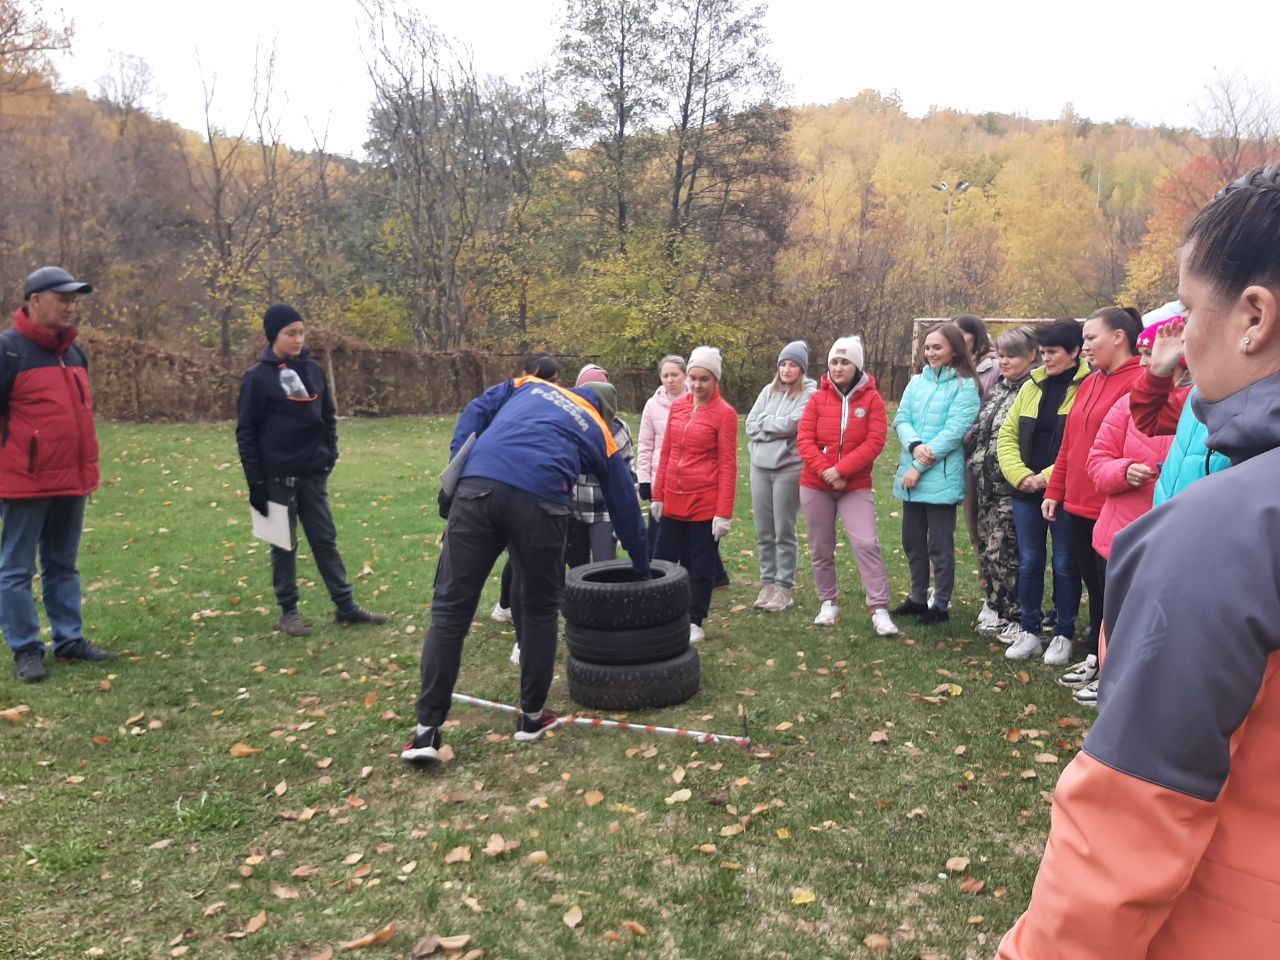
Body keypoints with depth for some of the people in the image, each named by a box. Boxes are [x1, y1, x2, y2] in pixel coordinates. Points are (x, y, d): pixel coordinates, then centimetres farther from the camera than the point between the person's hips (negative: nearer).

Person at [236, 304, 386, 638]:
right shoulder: (258, 377, -8)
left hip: (313, 473, 4)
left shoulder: (312, 370, 5)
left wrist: (329, 456, 6)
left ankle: (346, 606, 16)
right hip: (278, 476, -4)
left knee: (325, 539, 9)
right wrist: (255, 482, -10)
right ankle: (288, 612, 18)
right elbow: (246, 433, -7)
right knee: (284, 545, 6)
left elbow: (328, 418, 16)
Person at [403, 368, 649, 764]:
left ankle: (427, 729, 7)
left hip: (478, 486, 1)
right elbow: (624, 505, 34)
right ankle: (532, 715, 28)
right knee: (539, 610, 18)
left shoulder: (529, 385, 32)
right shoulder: (600, 433, 28)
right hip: (539, 500, -1)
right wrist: (641, 566, 45)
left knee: (450, 606, 6)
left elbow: (476, 412, 16)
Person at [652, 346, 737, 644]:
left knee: (700, 567, 7)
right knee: (662, 561, 10)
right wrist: (657, 495, 10)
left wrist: (724, 513, -14)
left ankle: (694, 623, 22)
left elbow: (728, 466, -11)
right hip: (673, 501, 5)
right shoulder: (677, 406, 7)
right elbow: (666, 453, 12)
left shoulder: (724, 413, -8)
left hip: (705, 504, -5)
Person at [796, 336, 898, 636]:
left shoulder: (872, 399, -4)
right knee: (820, 549, 10)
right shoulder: (818, 398, 2)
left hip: (856, 487, -2)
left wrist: (841, 469, -20)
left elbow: (875, 441, -12)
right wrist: (824, 470, -19)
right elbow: (804, 439, -5)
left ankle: (880, 610, -7)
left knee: (867, 544, -13)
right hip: (815, 485, 3)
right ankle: (829, 603, 26)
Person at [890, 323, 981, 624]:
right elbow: (901, 419, 3)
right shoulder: (917, 382, 11)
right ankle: (918, 598, 29)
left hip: (942, 477, -6)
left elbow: (954, 431, -15)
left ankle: (941, 605, 16)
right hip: (911, 474, 6)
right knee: (912, 542, 14)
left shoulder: (965, 386, -6)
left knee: (940, 546, 2)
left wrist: (920, 467, -17)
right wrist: (915, 446, -18)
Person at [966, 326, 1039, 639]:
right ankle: (995, 605, 26)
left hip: (1010, 484, -8)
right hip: (986, 481, 8)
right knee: (987, 546, 13)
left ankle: (1011, 614, 11)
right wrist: (975, 465, 15)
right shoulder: (998, 388, 15)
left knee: (1004, 550, -2)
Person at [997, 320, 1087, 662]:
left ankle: (1063, 635, 20)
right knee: (1029, 561, 11)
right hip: (1026, 490, 5)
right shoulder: (1032, 386, 10)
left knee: (1065, 564, 6)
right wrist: (1020, 474, -5)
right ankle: (1029, 631, 22)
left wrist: (1048, 477, -17)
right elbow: (1007, 433, 8)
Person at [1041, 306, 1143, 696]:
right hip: (1079, 506, 8)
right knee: (1094, 586, 18)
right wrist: (1054, 491, 14)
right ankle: (1094, 658, 31)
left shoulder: (1140, 382, -14)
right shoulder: (1090, 383, 13)